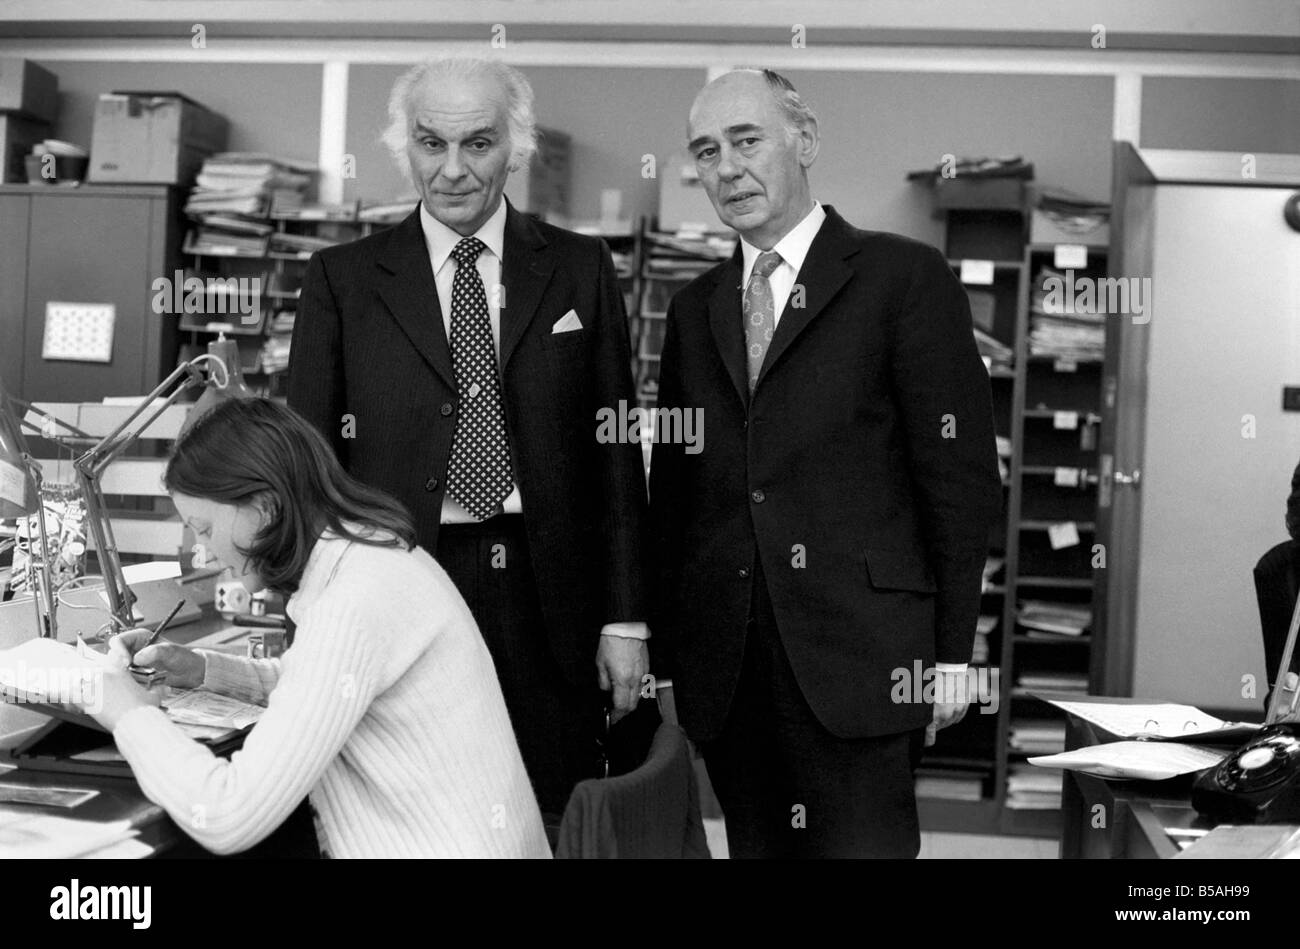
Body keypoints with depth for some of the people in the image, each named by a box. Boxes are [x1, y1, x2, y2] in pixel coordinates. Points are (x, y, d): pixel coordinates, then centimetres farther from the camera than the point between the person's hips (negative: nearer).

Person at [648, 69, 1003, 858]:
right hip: (724, 668, 5)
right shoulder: (696, 308, 16)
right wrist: (665, 644, 9)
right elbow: (672, 488, 16)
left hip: (857, 659, -4)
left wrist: (953, 651, -7)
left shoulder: (905, 279, 0)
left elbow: (962, 476, -3)